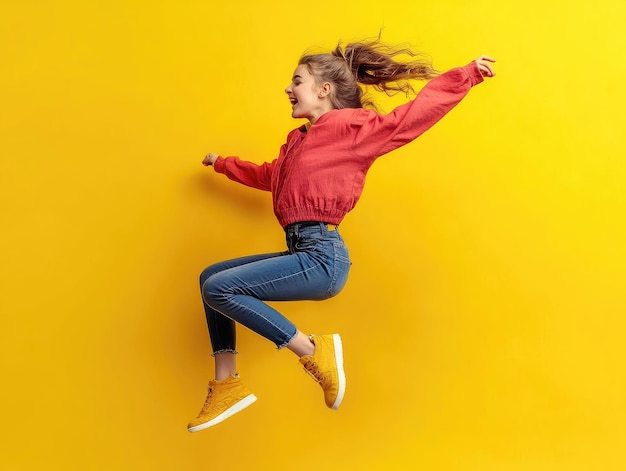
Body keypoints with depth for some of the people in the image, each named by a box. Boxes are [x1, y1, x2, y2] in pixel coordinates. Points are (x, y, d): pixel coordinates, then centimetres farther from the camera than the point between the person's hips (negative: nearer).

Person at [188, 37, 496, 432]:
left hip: (322, 257, -9)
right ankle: (227, 386, 12)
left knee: (218, 288, -16)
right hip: (303, 253, 9)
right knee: (210, 277, 14)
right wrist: (222, 163, 50)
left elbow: (417, 112, -6)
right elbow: (268, 176, 37)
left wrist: (469, 73, -7)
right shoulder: (300, 140, 19)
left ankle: (313, 351, -8)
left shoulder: (349, 126, -5)